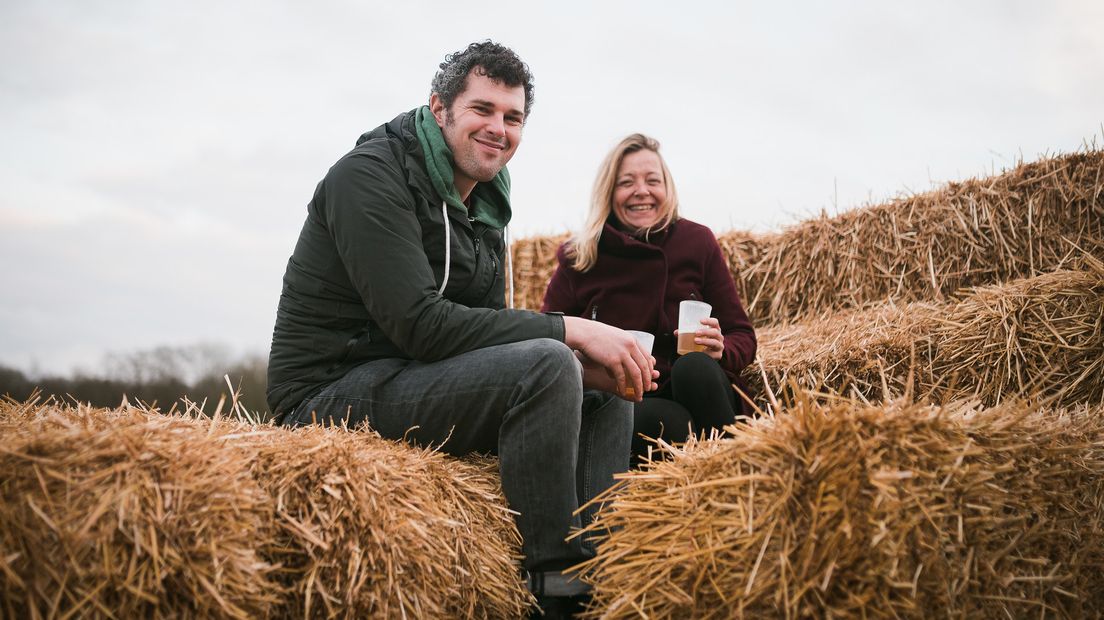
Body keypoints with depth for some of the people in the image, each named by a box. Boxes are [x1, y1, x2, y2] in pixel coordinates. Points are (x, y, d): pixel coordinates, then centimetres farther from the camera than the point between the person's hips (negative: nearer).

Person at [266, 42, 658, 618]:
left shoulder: (484, 202, 12)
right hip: (332, 392, -9)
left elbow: (485, 327, 9)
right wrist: (568, 330, -24)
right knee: (544, 365, -27)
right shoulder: (373, 175, -15)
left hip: (407, 377, 9)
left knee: (608, 387, 6)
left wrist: (586, 364, -11)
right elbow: (420, 324, -25)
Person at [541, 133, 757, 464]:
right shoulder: (578, 259, 1)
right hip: (622, 401, -1)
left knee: (693, 366, -33)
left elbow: (742, 336, 7)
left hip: (696, 390, 2)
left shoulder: (697, 241, 3)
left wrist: (719, 350, -18)